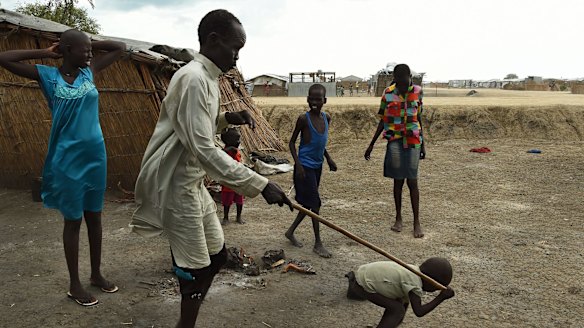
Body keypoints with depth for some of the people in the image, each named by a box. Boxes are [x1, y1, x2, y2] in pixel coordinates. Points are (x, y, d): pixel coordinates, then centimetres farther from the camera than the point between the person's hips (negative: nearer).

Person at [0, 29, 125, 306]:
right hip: (68, 159, -4)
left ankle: (96, 274, 29)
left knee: (94, 217, 14)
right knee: (73, 220, 5)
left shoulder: (88, 72, 6)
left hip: (95, 156, 5)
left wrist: (89, 44, 5)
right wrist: (45, 53, -7)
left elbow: (120, 48, 15)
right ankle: (74, 284, 19)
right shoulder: (48, 76, -5)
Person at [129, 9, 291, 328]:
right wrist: (260, 184, -30)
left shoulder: (206, 78, 11)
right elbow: (204, 151, -29)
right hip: (177, 187, -10)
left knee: (216, 256, 16)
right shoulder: (194, 78, -21)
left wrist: (226, 118, 7)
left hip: (195, 183, 10)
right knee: (196, 269, 0)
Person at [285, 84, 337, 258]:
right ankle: (318, 243, 4)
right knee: (315, 203, -6)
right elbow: (292, 142, -7)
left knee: (309, 203, 14)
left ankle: (290, 231, 32)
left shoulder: (326, 118, 4)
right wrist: (298, 164, -17)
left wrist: (329, 158, 12)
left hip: (317, 166, 7)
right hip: (305, 166, -7)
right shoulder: (304, 119, -14)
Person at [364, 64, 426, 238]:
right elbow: (382, 121, 4)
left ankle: (417, 222, 7)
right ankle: (398, 218, 20)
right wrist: (371, 144, 3)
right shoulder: (388, 94, -3)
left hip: (413, 141, 0)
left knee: (412, 181, -1)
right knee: (398, 180, 6)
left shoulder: (417, 92, 1)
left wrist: (422, 144, 12)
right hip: (395, 141, 0)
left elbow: (418, 119, 10)